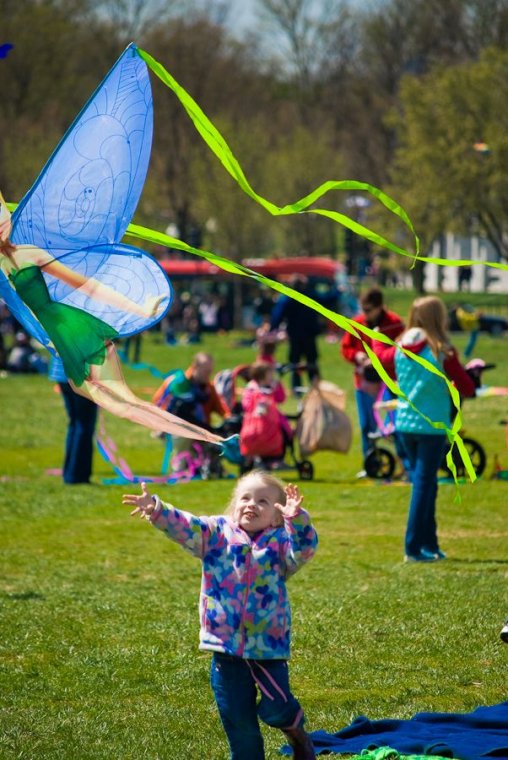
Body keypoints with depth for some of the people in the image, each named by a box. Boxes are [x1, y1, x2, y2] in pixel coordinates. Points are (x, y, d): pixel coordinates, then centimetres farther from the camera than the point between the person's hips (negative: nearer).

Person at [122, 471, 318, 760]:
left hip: (268, 642, -2)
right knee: (237, 716, 9)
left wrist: (297, 519, -40)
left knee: (274, 708, -7)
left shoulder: (280, 541, -2)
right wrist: (156, 510, -27)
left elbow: (304, 548, -21)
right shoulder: (217, 533, 3)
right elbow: (183, 526, -9)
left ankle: (296, 729, 27)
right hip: (226, 643, 2)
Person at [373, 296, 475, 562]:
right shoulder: (442, 352, -13)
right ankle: (414, 548, -5)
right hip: (432, 425, -6)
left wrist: (376, 339, 48)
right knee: (423, 484, -3)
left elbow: (381, 356, 26)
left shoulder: (400, 349, 3)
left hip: (405, 425, 6)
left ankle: (430, 544, 20)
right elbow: (467, 388, -9)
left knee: (423, 483, 16)